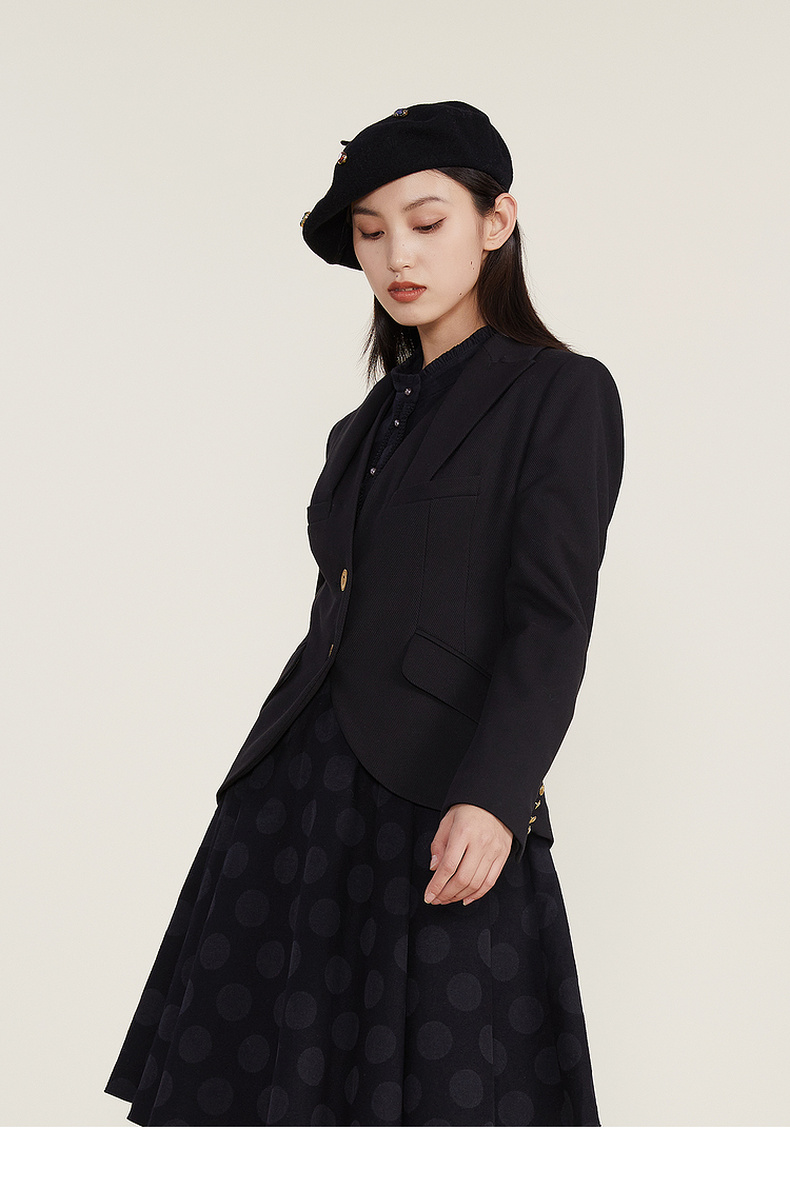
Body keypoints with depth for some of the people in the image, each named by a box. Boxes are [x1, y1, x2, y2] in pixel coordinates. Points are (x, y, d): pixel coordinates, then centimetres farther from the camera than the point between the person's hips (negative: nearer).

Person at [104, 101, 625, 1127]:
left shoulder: (562, 393, -2)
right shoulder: (368, 425, 18)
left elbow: (552, 620, -11)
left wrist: (492, 796, -22)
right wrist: (281, 784, 18)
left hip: (442, 809, -6)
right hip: (298, 791, 6)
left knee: (442, 1097, -1)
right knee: (250, 1073, 4)